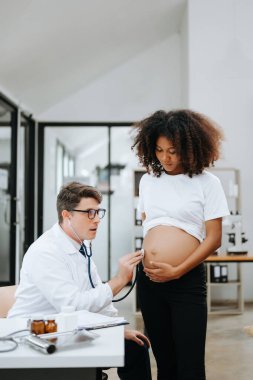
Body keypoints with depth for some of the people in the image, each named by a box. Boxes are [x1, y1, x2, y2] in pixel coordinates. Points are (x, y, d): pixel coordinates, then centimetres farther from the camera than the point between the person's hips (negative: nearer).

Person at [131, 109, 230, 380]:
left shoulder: (206, 182, -2)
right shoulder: (148, 180, 11)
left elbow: (213, 238, -4)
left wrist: (177, 271, -11)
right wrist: (145, 260, 8)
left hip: (187, 280, -4)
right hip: (149, 281, 4)